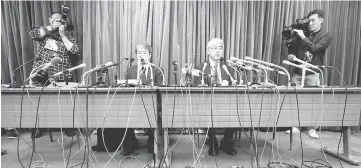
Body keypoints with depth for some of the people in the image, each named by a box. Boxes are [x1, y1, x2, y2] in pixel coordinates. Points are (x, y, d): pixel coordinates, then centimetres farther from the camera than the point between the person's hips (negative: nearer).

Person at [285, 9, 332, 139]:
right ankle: (295, 126, 13)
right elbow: (291, 48, 18)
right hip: (298, 72, 3)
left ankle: (312, 129, 13)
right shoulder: (303, 33, 11)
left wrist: (303, 37, -16)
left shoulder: (326, 36, 2)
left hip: (313, 74, -3)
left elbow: (315, 48, -16)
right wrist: (291, 54, -4)